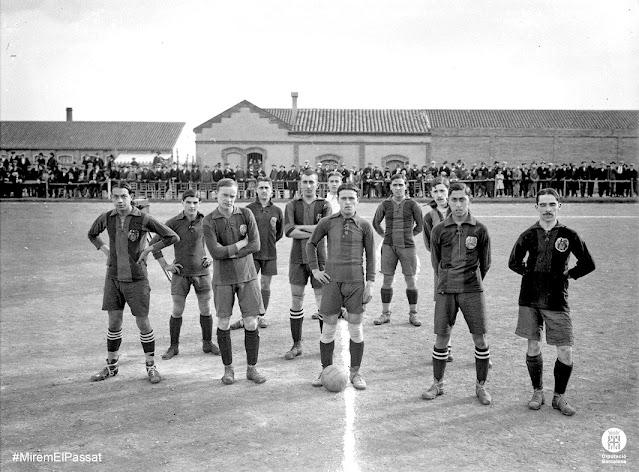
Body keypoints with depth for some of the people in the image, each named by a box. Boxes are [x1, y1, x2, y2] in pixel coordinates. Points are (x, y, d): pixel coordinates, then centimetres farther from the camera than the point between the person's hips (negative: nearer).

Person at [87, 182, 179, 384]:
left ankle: (151, 366, 16)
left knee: (143, 323, 2)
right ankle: (111, 366, 23)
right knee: (114, 323, 9)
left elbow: (173, 237, -7)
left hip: (136, 278, -3)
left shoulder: (143, 219, -11)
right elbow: (92, 234, 23)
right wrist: (105, 250, 7)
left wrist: (148, 249, -9)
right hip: (113, 278, 3)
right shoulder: (107, 218, 1)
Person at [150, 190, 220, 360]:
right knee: (177, 311, 2)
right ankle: (174, 347, 17)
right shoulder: (173, 223, -9)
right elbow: (154, 243, -3)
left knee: (206, 310, 5)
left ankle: (207, 343, 21)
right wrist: (165, 266, -6)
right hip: (181, 273, -1)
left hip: (202, 271, 2)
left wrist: (212, 257, 1)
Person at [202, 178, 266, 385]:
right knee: (224, 323, 5)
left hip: (247, 275, 1)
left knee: (251, 323, 1)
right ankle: (228, 368, 20)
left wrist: (230, 252, -12)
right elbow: (216, 252, -16)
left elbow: (256, 245, -7)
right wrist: (243, 242, -10)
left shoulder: (246, 214, 0)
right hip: (223, 278, -1)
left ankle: (251, 368, 15)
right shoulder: (209, 221, -6)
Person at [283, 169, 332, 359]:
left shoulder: (325, 205, 1)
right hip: (297, 258, 1)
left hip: (319, 258, -1)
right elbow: (288, 231, -13)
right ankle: (297, 345, 15)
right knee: (296, 301, 4)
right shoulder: (292, 205, 2)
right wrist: (314, 233, -16)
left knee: (323, 302, 0)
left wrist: (300, 226, -13)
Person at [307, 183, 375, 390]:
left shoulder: (364, 225, 1)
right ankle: (326, 371, 20)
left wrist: (370, 283, -1)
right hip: (332, 281, 0)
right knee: (329, 329, 5)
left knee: (356, 329, 5)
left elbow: (370, 255, 5)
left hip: (355, 282, 0)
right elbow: (311, 244, 14)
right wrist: (315, 270, 5)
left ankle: (355, 372, 18)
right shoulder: (327, 223, 2)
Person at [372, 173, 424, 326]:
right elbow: (376, 223, 17)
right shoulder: (385, 204, 4)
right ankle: (385, 314, 12)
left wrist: (409, 235, 12)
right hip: (389, 246, 1)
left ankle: (413, 314, 12)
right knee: (387, 280, 3)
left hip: (407, 246, -1)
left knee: (410, 281, 2)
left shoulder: (412, 204, 1)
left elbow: (420, 225, 11)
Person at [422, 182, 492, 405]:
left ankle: (481, 386, 18)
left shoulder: (479, 230, 1)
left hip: (472, 290, 0)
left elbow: (485, 263, 10)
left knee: (480, 339, 1)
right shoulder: (439, 230, 3)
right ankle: (438, 384, 21)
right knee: (441, 338, 4)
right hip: (445, 290, 1)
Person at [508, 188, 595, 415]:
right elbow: (513, 262, 15)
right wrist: (530, 272, 5)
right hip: (530, 300, 1)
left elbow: (588, 264, 8)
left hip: (557, 301, -1)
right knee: (533, 347, 7)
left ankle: (559, 396, 19)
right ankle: (538, 392, 25)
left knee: (566, 352, -1)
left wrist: (567, 275, 3)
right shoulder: (529, 235, 3)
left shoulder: (568, 235, 0)